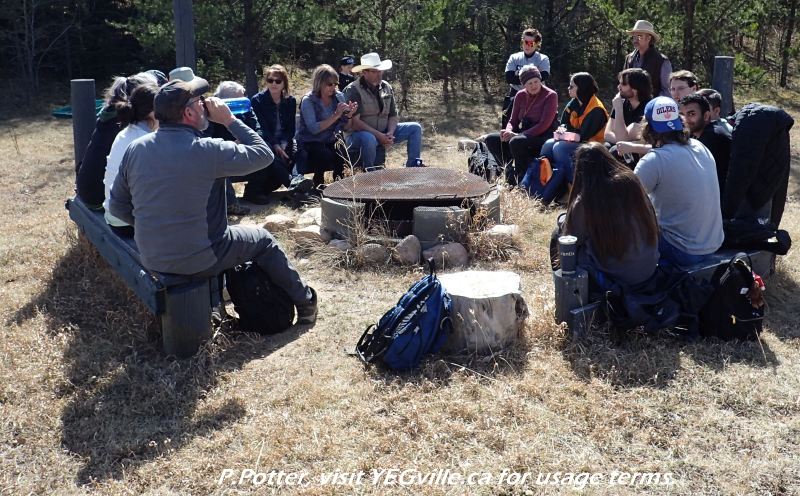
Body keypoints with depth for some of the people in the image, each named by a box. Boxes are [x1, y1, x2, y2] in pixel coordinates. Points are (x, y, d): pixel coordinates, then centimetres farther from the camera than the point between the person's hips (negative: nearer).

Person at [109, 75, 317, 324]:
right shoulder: (207, 150, -22)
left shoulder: (135, 148, -5)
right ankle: (304, 300, 34)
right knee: (262, 239, 18)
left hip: (150, 258, 6)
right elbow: (264, 154, -9)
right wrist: (229, 120, -3)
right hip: (198, 261, -6)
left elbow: (117, 206, 3)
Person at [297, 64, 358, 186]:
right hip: (309, 143, -4)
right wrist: (336, 115, -28)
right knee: (326, 156, -33)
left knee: (344, 156, -24)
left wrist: (348, 115, -17)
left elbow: (343, 127, 3)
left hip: (330, 141, 4)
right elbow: (313, 129, -25)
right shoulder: (308, 101, -12)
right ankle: (318, 188, -9)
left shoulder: (338, 96, 2)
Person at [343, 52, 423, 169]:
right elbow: (354, 121, -21)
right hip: (360, 134, -7)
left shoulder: (387, 88, 7)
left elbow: (393, 115, 10)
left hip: (383, 134, 7)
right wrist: (379, 135, -25)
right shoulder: (353, 90, -14)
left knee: (415, 128, 0)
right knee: (369, 139, -41)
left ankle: (412, 168, 2)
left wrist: (390, 134, -12)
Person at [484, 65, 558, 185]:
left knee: (516, 142, -35)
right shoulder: (520, 95, 8)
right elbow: (513, 121, 11)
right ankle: (509, 171, -7)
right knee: (491, 139, -8)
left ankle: (522, 179, -20)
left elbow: (544, 125, -17)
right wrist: (508, 131, -15)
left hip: (543, 137, -7)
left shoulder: (550, 96, -9)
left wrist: (517, 135, -24)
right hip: (524, 134, 7)